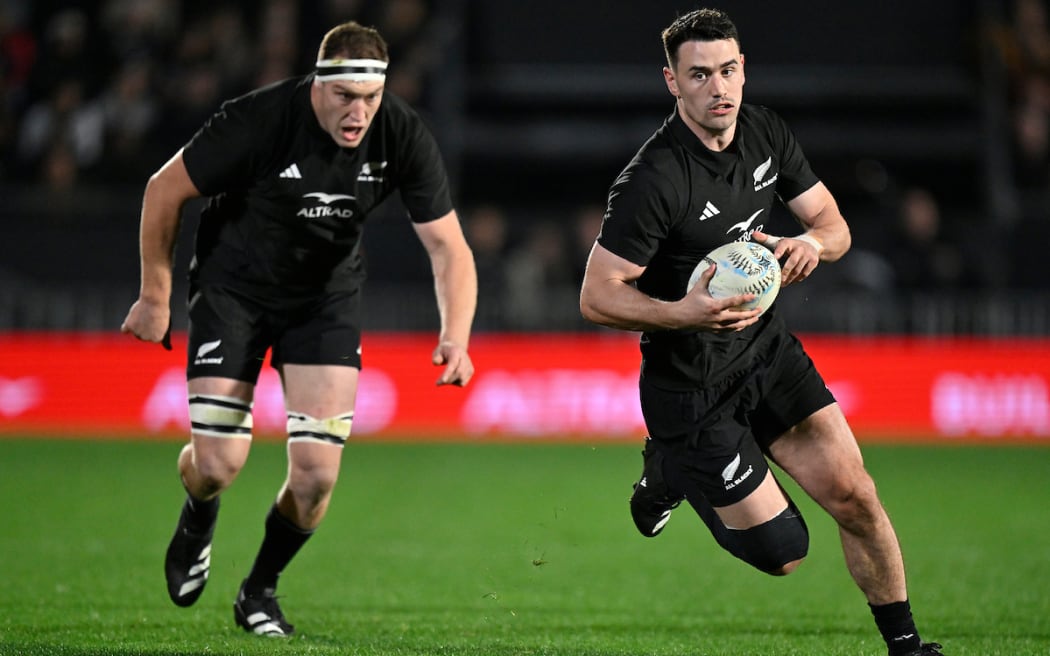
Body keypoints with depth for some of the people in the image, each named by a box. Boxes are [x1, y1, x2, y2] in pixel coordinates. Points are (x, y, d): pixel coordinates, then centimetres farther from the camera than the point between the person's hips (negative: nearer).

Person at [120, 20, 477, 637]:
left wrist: (455, 338, -31)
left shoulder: (404, 136, -20)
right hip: (233, 289, -2)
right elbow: (165, 189, -13)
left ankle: (260, 589, 19)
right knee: (218, 464, -10)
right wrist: (155, 296, -7)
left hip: (326, 296, 2)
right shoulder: (259, 120, -28)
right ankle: (198, 523, 29)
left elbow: (448, 246, -15)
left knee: (317, 473, -9)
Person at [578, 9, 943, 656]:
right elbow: (598, 296, -21)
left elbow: (833, 223, 7)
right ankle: (668, 471, 25)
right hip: (689, 382, -6)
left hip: (765, 345, 6)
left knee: (853, 494, -7)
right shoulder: (654, 179, -25)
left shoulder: (765, 131, -3)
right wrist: (686, 314, -36)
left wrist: (812, 244, -16)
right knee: (782, 550, -1)